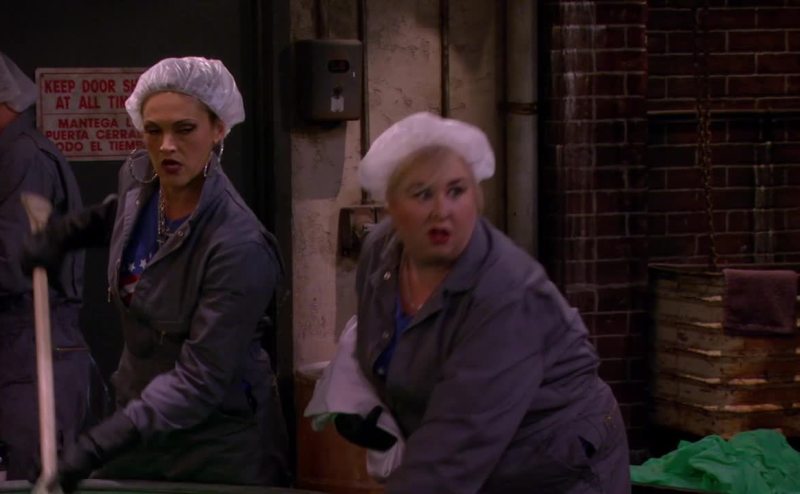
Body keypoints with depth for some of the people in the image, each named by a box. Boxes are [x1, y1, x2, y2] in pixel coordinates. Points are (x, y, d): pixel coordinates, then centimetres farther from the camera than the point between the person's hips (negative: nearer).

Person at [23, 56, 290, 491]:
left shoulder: (239, 246, -27)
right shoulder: (138, 175, -4)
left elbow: (200, 380, -29)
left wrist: (103, 442, -35)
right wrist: (63, 236, 13)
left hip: (219, 444, -7)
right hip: (141, 418, 7)